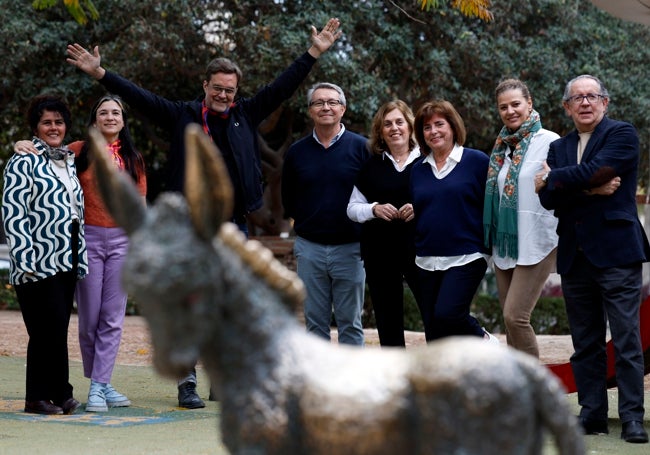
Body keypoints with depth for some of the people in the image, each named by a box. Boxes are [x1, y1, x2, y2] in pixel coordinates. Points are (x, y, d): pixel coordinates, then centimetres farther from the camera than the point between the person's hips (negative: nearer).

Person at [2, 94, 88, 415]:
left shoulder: (69, 161, 18)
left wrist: (81, 259, 18)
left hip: (67, 262, 7)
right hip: (38, 264, -7)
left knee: (56, 332, 7)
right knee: (51, 330, -7)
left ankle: (40, 397, 13)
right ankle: (60, 394, 3)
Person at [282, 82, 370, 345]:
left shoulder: (361, 147, -2)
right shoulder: (297, 152, 7)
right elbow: (288, 199, 19)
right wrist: (302, 222, 10)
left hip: (350, 248, -2)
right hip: (309, 249, 2)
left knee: (350, 323, 4)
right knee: (315, 323, 7)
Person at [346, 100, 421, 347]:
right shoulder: (371, 166, 10)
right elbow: (352, 208, 12)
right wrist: (374, 209, -8)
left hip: (419, 250, -3)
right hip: (380, 254, 3)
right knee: (388, 320, 7)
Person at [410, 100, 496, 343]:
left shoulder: (477, 161, -2)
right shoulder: (418, 170, 13)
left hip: (466, 257, -5)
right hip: (427, 261, 6)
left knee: (447, 313, -22)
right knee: (434, 334, 5)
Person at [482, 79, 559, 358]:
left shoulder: (549, 141, -7)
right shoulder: (502, 146, 14)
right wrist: (493, 240, 18)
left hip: (536, 243, -7)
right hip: (505, 244, 7)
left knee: (515, 316, -13)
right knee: (510, 321, 8)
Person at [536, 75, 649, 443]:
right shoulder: (559, 147, 17)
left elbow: (596, 171, -15)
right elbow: (548, 198, 3)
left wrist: (552, 178, -2)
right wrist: (592, 189, -10)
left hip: (615, 250, -5)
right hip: (575, 256, 6)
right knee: (585, 342, 8)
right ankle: (593, 415, 13)